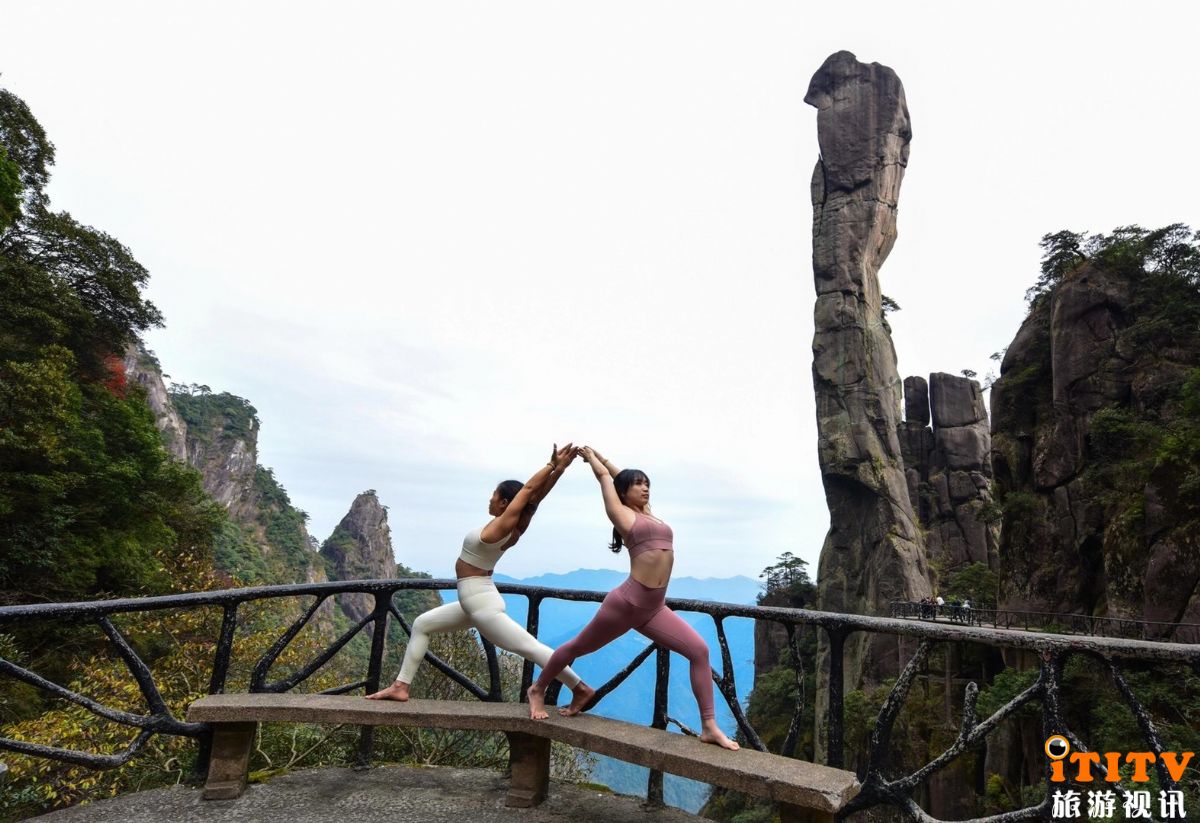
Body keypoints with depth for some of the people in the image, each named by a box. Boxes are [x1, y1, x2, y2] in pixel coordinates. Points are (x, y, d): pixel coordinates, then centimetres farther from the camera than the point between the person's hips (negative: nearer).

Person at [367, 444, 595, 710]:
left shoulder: (503, 526, -19)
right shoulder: (513, 526, 2)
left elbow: (530, 489, -19)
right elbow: (536, 494, -2)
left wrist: (553, 466, -13)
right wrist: (557, 468, -2)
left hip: (482, 604, -10)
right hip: (476, 601, 10)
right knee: (422, 625, 17)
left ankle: (581, 688, 2)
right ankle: (401, 686, 19)